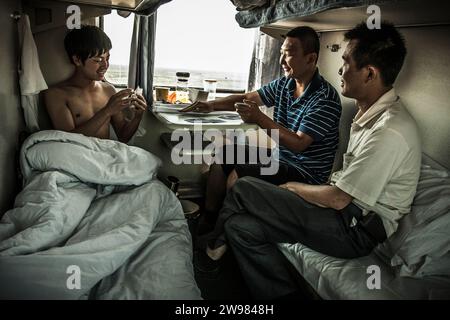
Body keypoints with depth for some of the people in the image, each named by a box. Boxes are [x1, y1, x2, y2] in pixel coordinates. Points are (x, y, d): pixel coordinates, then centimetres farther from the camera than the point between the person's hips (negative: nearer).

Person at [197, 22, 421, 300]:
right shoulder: (373, 113, 8)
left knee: (243, 190, -12)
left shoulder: (391, 132, -24)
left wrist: (294, 188, -5)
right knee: (242, 225, -4)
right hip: (350, 209, 9)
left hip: (357, 230, -9)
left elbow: (339, 199, -20)